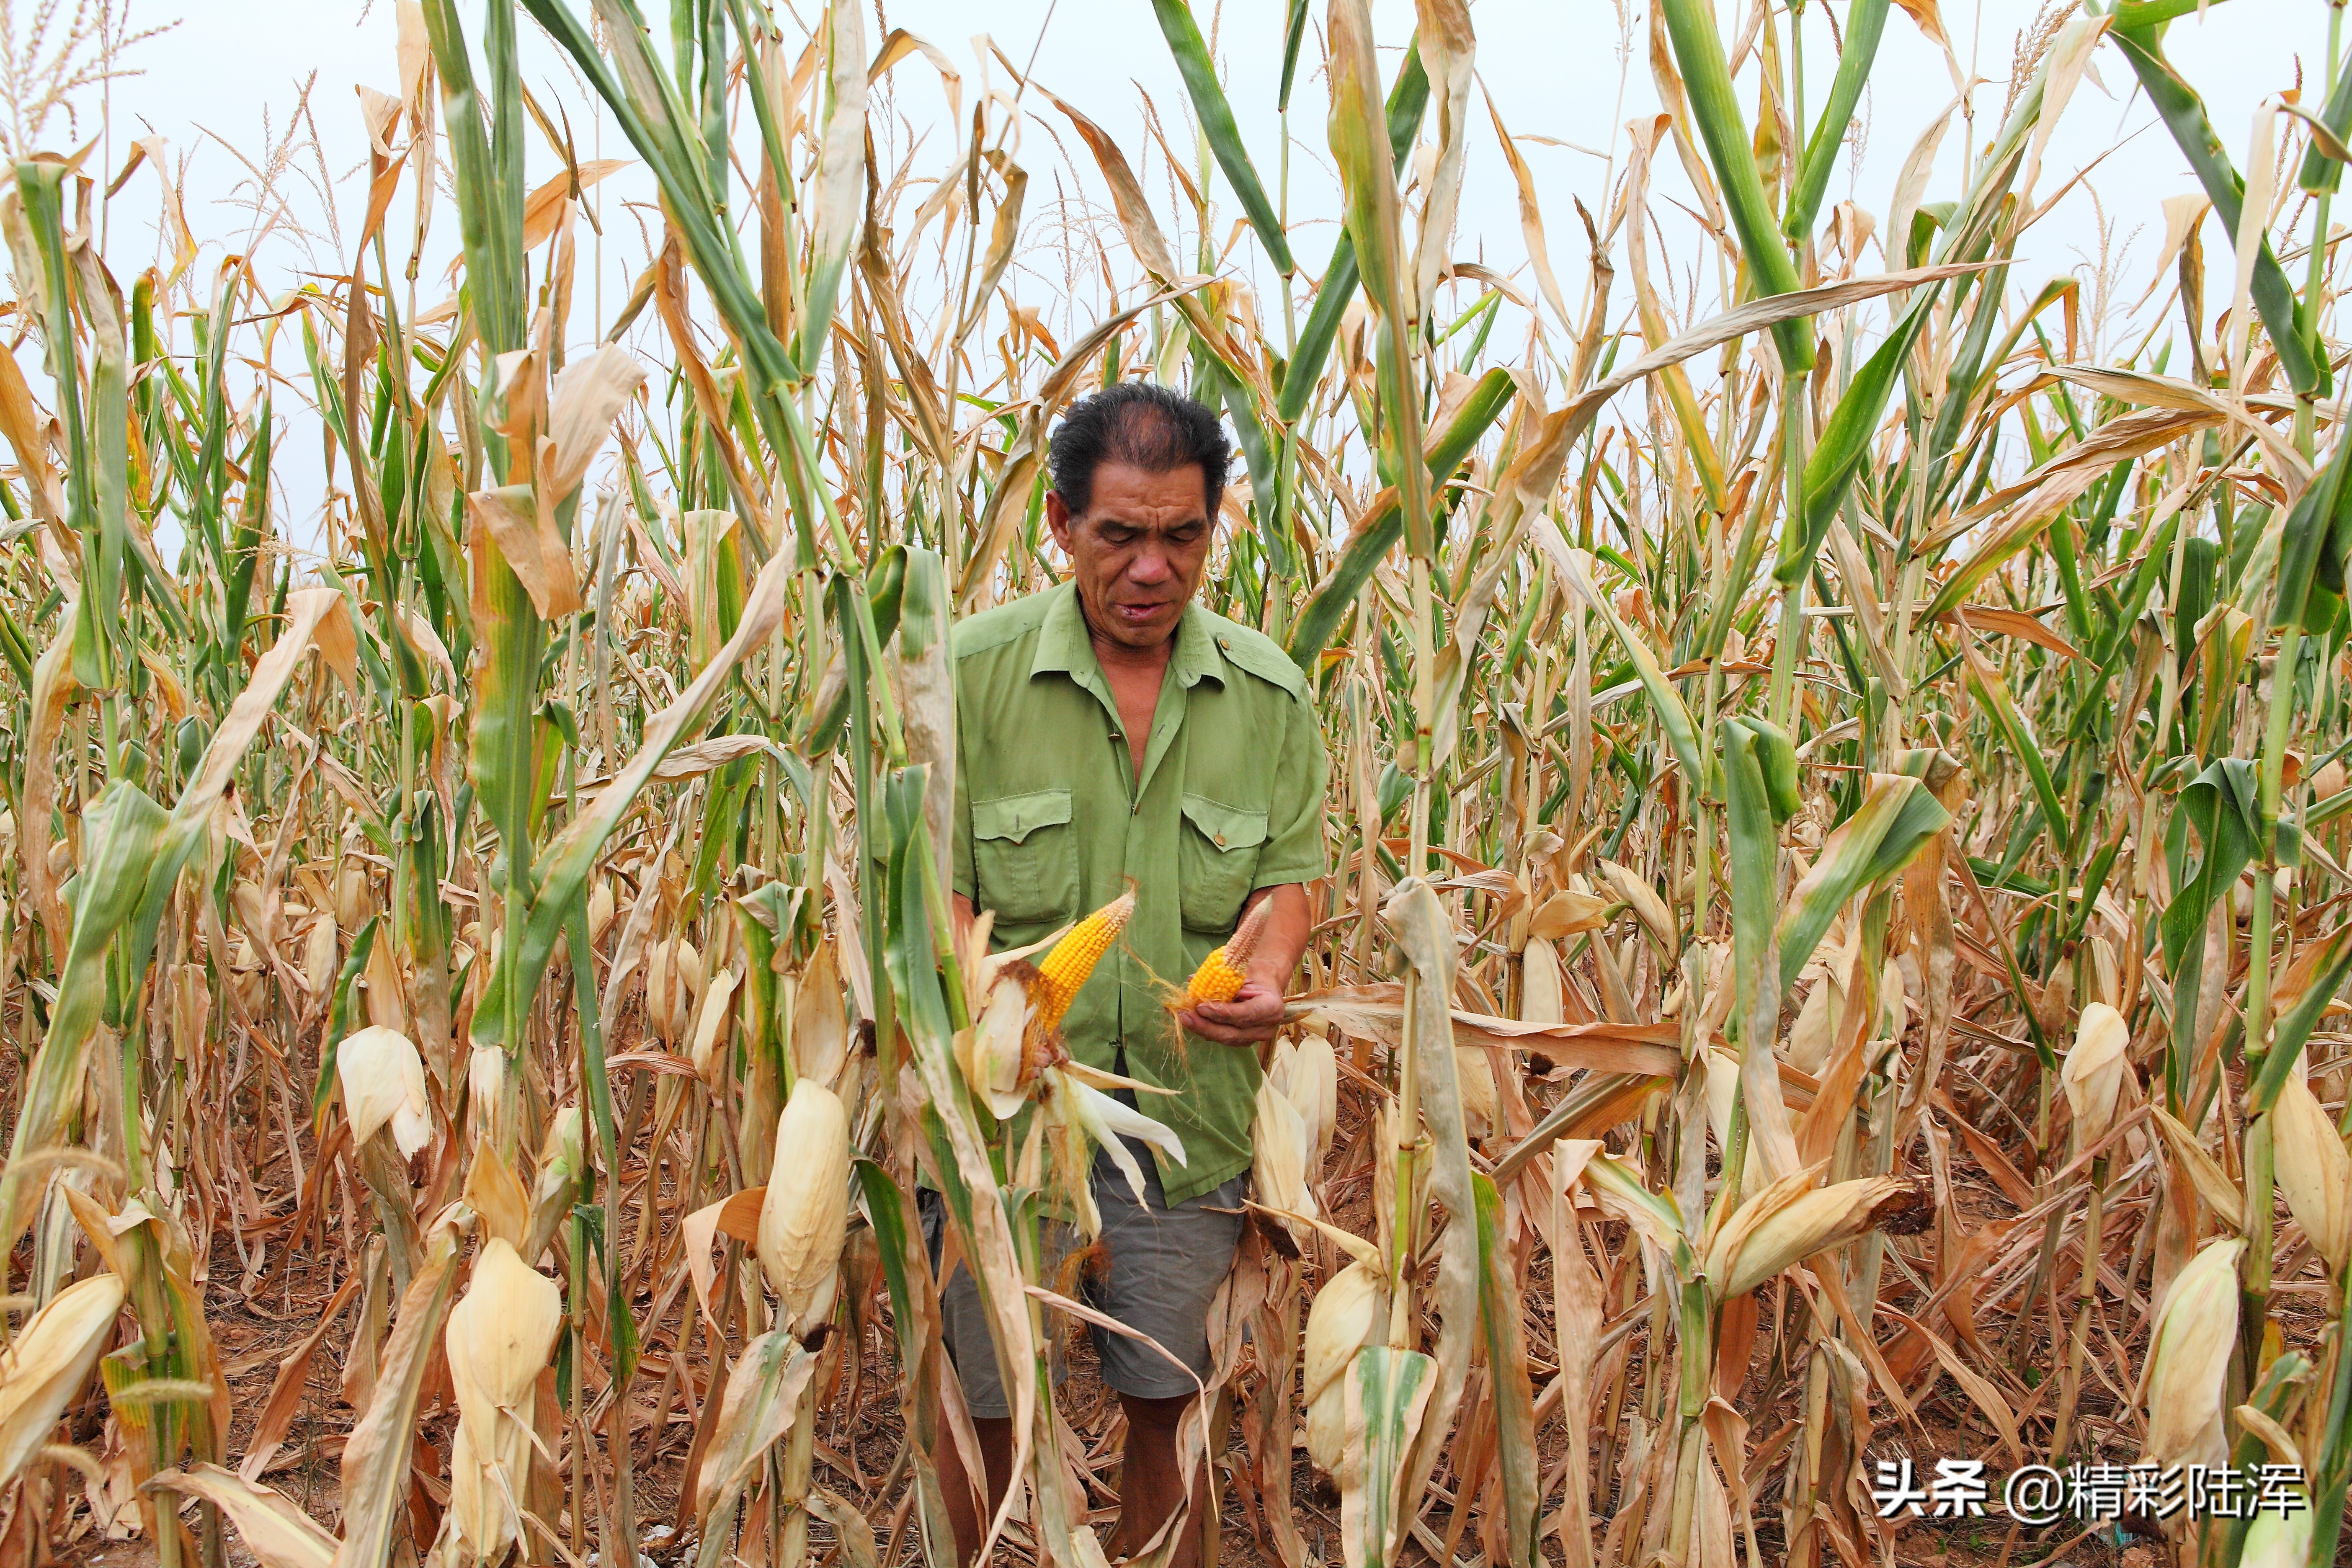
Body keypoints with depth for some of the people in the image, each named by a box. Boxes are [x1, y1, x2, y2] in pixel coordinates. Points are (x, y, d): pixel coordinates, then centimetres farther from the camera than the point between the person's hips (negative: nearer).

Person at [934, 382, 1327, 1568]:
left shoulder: (1268, 691, 1)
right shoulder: (970, 671, -7)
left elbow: (1290, 870, 7)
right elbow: (933, 887, -5)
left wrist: (1270, 975, -14)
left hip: (1189, 1116, 2)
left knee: (1167, 1399, 15)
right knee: (981, 1402, 10)